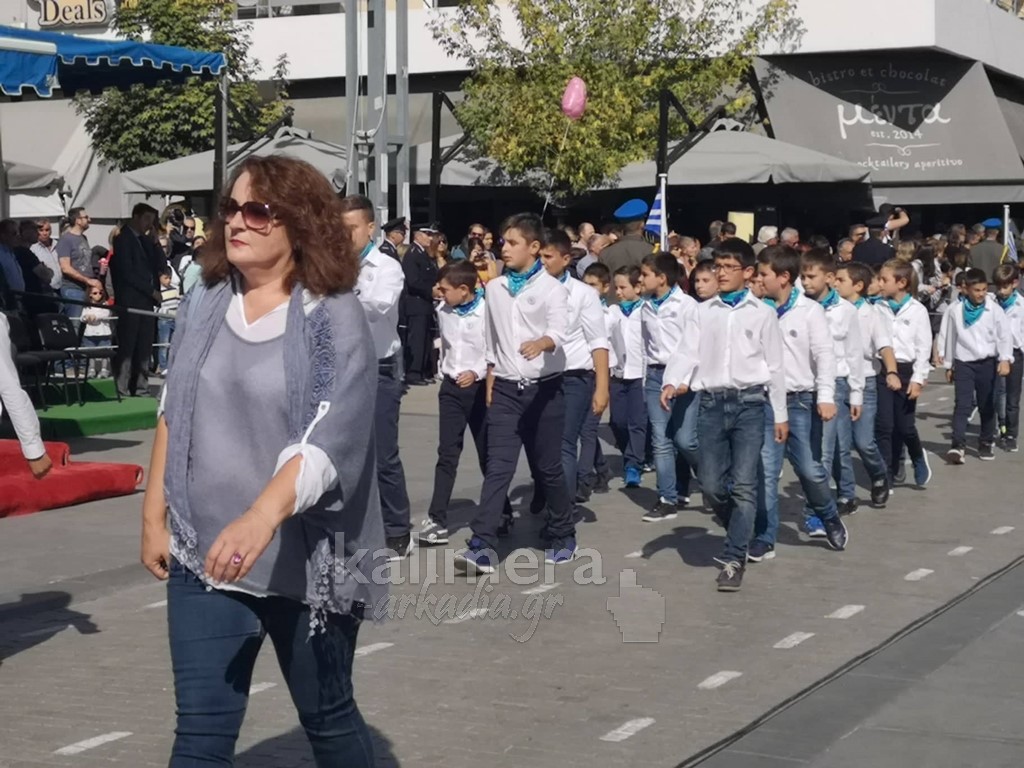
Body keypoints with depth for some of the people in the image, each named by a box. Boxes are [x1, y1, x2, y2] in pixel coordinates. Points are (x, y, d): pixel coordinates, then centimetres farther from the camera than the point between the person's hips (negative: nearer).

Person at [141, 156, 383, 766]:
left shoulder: (334, 317, -11)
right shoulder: (205, 303, 4)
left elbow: (328, 440, -23)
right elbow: (172, 417, 14)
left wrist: (262, 517, -37)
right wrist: (154, 517, 12)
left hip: (305, 560, -3)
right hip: (204, 556, 4)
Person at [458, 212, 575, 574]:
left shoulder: (552, 288, -6)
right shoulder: (494, 288, 8)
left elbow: (559, 333, -21)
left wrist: (540, 343, -42)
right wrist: (490, 382, 11)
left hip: (544, 388, -3)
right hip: (505, 388, 3)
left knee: (548, 467, 6)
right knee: (498, 466, -7)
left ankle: (563, 536, 25)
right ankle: (482, 545, -15)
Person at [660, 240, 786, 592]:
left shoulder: (762, 313, 5)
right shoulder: (703, 312, 10)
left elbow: (774, 366, 7)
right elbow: (688, 353, 2)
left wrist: (780, 415, 7)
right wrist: (672, 382, -17)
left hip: (750, 403, -2)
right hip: (712, 403, 2)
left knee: (743, 484, -8)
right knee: (711, 486, 1)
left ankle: (734, 559, -2)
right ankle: (743, 533, 28)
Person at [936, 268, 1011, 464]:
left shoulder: (994, 309, -4)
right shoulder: (955, 311, -2)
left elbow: (1005, 335, -4)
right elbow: (948, 337, 8)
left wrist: (1005, 359, -16)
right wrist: (948, 365, 13)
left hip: (987, 363, 1)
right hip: (963, 363, -1)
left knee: (987, 406, 11)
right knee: (962, 405, -11)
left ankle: (987, 443, 25)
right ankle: (958, 445, -17)